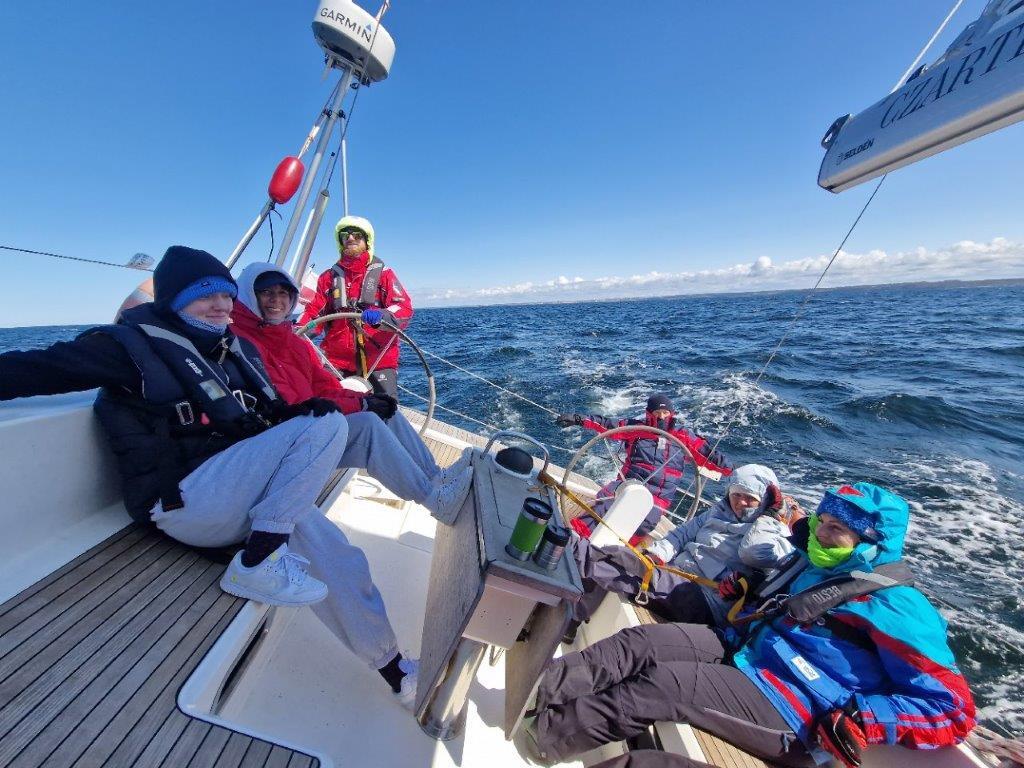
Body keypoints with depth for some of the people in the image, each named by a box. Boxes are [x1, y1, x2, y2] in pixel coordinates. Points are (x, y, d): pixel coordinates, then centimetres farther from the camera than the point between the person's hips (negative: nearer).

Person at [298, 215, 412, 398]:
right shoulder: (329, 277, 17)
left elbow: (405, 309, -6)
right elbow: (314, 311, 12)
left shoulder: (383, 273, 7)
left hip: (379, 360, -3)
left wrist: (380, 316, -26)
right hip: (337, 360, 3)